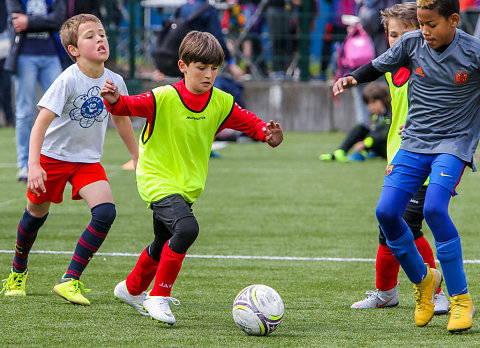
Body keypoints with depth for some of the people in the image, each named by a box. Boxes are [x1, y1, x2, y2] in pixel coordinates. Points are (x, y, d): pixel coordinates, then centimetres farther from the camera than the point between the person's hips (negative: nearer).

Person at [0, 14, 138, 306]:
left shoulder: (114, 81, -7)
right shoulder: (68, 81, -22)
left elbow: (121, 118, 13)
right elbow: (42, 122, -24)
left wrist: (137, 158, 19)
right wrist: (34, 165, -33)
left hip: (88, 160, 4)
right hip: (53, 155, -4)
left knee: (105, 212, -17)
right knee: (36, 213, 9)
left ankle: (70, 280, -11)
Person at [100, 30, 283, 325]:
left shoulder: (221, 103, -1)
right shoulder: (164, 98, -17)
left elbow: (248, 122, 7)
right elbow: (132, 106, -23)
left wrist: (268, 134, -13)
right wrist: (115, 101, -45)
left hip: (187, 187, 7)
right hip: (157, 180, -7)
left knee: (165, 245, 24)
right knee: (187, 228, -31)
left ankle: (132, 289, 52)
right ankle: (159, 297, -17)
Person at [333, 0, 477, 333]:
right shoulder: (412, 43, -2)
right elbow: (377, 67, 12)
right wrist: (352, 78, -7)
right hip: (414, 143, 5)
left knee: (434, 208, -27)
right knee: (386, 211, -10)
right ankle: (423, 280, 17)